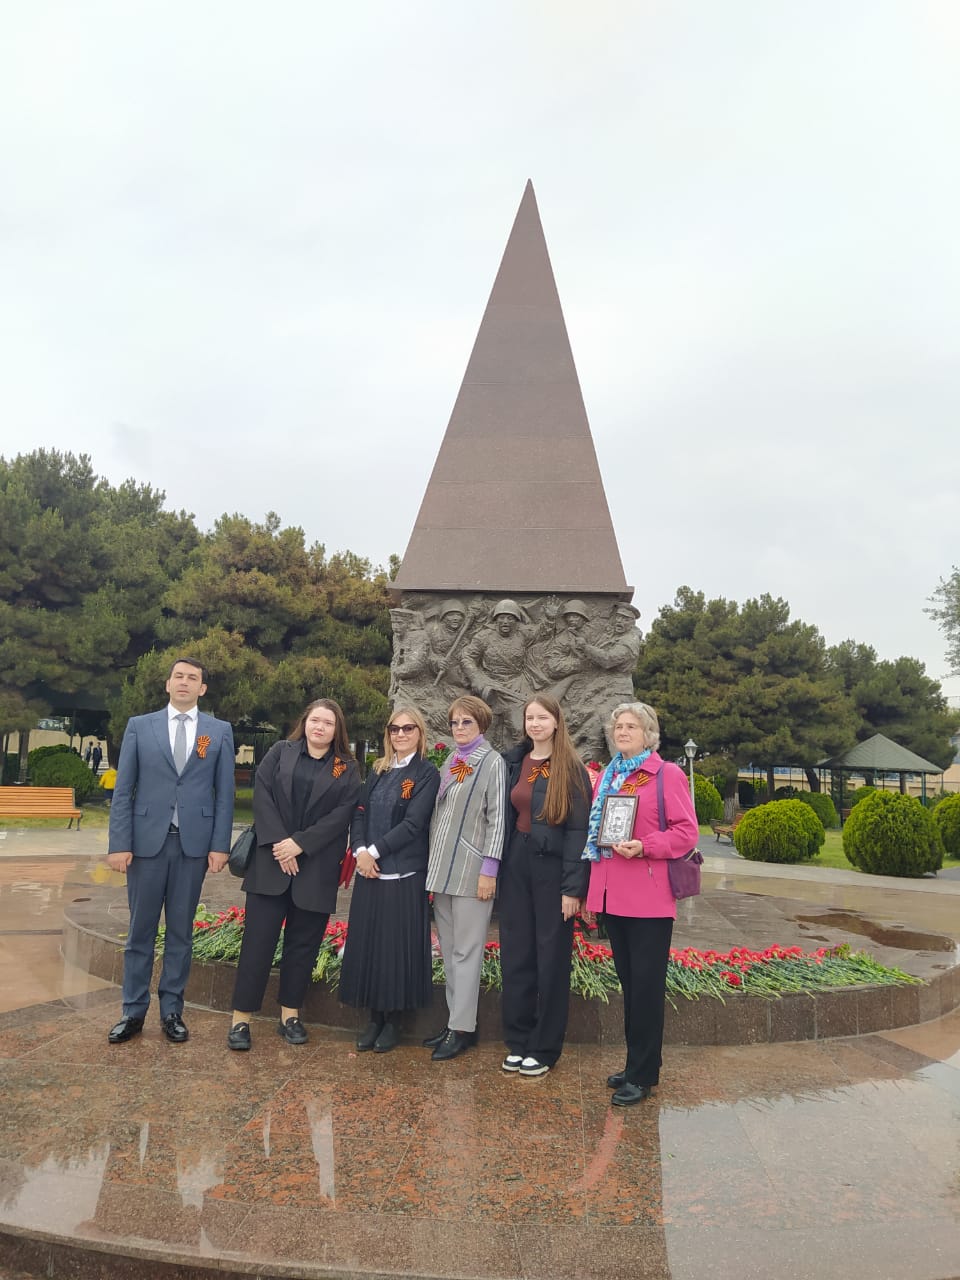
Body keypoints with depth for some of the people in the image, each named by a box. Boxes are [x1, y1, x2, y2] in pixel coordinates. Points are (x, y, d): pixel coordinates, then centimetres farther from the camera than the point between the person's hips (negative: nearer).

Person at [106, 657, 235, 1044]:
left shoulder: (220, 731, 5)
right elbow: (122, 790, 2)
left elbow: (224, 793, 3)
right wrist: (119, 844, -5)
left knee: (180, 932, 9)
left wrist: (220, 845, -4)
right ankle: (133, 1012, 21)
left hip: (194, 843, 0)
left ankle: (171, 1011, 21)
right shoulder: (139, 726, 5)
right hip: (147, 841, 0)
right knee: (141, 930, 8)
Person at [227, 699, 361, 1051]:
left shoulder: (347, 769, 4)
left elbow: (342, 814, -5)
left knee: (304, 942, 8)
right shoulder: (280, 752, 6)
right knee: (258, 938, 0)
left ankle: (290, 1014, 21)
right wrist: (278, 842, -13)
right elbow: (262, 794, -3)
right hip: (272, 861, 0)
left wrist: (300, 844, -13)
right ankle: (241, 1017, 9)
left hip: (317, 868, 1)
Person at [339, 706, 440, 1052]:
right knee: (367, 942, 8)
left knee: (396, 943, 1)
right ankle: (375, 1017, 21)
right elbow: (359, 812, 7)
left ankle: (391, 1019, 17)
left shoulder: (427, 773, -5)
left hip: (404, 874, -5)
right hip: (369, 871, 5)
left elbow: (413, 823, -13)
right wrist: (360, 851, -9)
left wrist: (376, 851, -14)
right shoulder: (377, 770, 12)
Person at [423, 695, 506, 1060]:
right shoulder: (450, 761, 13)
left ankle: (462, 1028, 9)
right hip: (442, 867, 7)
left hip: (470, 869, -7)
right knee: (448, 951, 13)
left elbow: (497, 818, -11)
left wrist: (489, 870, -15)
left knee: (465, 951, -1)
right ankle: (455, 1019, 24)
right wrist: (434, 862, 12)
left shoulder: (492, 762, -7)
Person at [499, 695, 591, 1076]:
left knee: (551, 958, 6)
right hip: (516, 864, 5)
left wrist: (573, 887, -14)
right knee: (515, 955, 9)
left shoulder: (571, 769, -7)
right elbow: (505, 816, 10)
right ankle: (517, 1041, 24)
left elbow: (578, 829, -10)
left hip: (552, 869, -4)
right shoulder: (513, 762, 7)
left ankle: (544, 1048, 20)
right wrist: (498, 867, 4)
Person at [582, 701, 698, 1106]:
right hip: (612, 897, 6)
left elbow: (687, 831, -9)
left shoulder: (667, 775, -5)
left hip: (649, 899, -6)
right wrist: (591, 892, 15)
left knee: (646, 985, 0)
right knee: (628, 983, 14)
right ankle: (635, 1064, 27)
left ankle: (642, 1076, 11)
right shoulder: (606, 777, 14)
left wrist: (645, 846, -23)